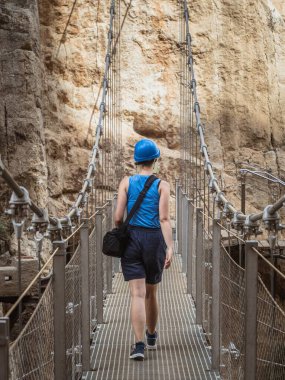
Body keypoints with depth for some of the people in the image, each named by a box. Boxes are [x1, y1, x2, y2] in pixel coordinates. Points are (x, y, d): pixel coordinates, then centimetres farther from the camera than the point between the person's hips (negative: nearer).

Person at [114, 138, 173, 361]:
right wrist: (170, 247, -15)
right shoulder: (162, 186, -1)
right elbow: (164, 219, -11)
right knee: (151, 292, 17)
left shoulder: (127, 182, 2)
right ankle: (151, 337, 36)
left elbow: (118, 217, -1)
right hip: (154, 240, 0)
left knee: (138, 294, -3)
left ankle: (140, 345, -15)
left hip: (132, 239, 0)